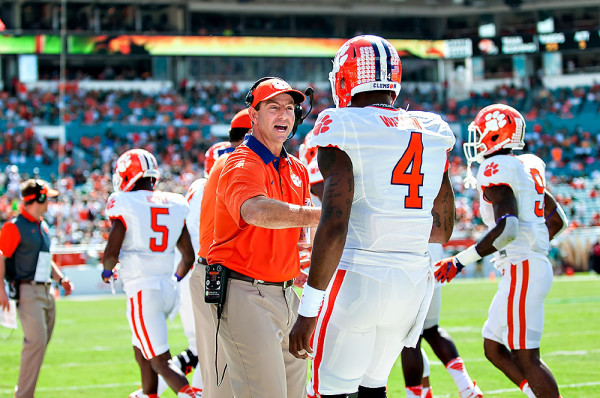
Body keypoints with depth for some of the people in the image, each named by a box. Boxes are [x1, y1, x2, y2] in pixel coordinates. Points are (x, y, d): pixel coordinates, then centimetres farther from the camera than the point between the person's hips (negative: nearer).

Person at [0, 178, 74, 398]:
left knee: (41, 343, 12)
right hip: (28, 292, -9)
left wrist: (61, 278, 16)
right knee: (36, 341, -16)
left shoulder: (42, 226, 18)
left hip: (46, 293, 9)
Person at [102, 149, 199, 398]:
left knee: (160, 361, -8)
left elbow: (111, 253, -12)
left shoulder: (125, 205, -9)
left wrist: (107, 271, 10)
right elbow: (188, 256, 12)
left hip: (142, 289, -7)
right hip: (168, 288, 7)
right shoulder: (174, 206, 9)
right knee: (142, 351, 26)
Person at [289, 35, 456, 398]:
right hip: (414, 280, 6)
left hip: (358, 276, -6)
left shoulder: (343, 132, -10)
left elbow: (334, 228, -18)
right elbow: (443, 230, 15)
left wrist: (308, 311, -15)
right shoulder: (432, 136, 8)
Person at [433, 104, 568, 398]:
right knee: (494, 349, 13)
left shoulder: (497, 170, -13)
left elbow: (507, 228, -25)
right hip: (534, 264, 10)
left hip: (523, 271, -10)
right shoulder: (526, 168, 16)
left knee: (526, 358, -7)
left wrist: (460, 261, -22)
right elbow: (558, 221, 22)